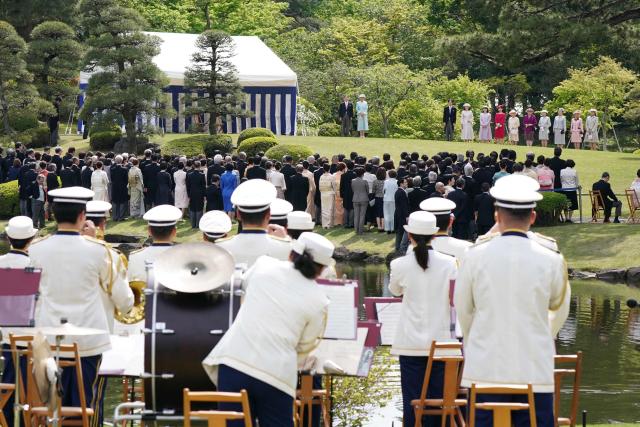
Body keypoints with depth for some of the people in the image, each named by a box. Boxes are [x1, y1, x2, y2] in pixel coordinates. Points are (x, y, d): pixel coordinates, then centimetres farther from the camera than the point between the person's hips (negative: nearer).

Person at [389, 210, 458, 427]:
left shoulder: (400, 265, -6)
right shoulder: (449, 264, -6)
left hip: (411, 343, -1)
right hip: (441, 342, 1)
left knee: (412, 401, 3)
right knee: (439, 399, 6)